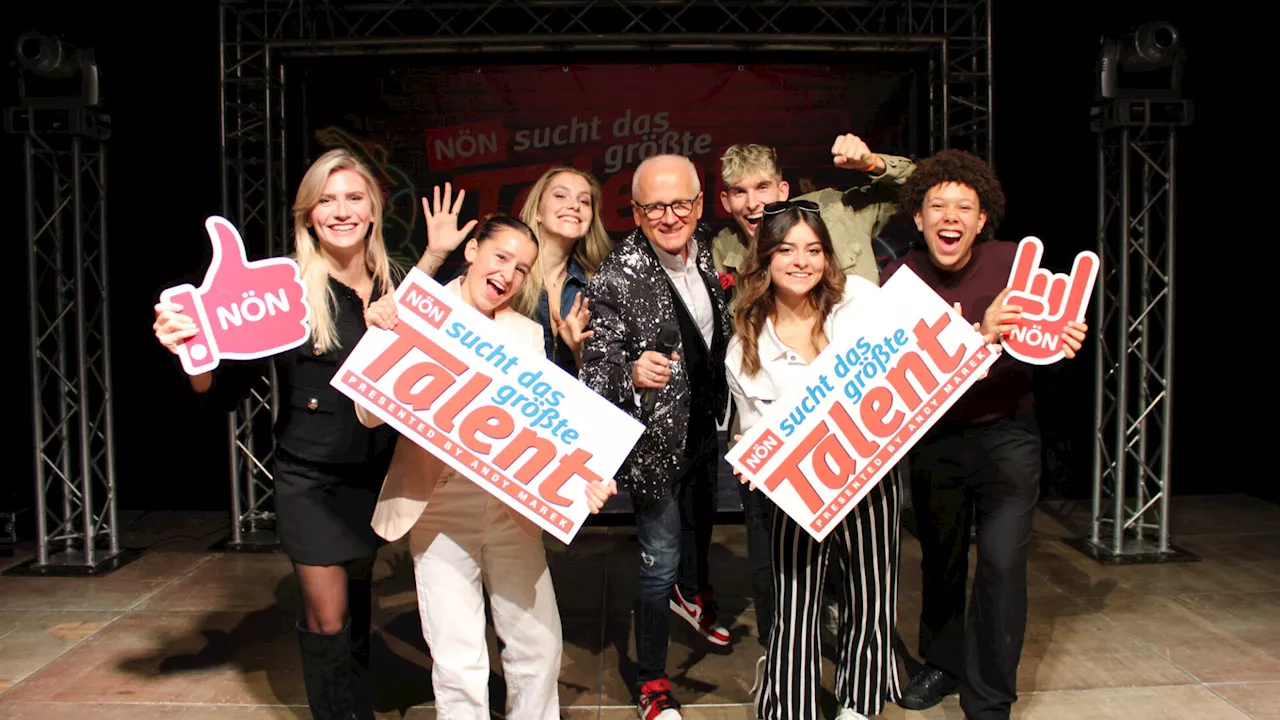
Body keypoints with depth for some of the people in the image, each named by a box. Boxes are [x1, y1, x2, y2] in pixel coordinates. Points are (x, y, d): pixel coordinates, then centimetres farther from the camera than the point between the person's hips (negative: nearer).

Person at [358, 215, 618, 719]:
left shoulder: (527, 334, 9)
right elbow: (372, 414, -7)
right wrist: (380, 336, -21)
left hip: (511, 505, 4)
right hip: (438, 504, -3)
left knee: (540, 645, 10)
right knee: (459, 663, 1)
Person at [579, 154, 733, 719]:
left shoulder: (706, 253, -4)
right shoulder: (615, 281, -24)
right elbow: (594, 370, -24)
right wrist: (634, 374, -43)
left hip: (703, 428, 7)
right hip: (656, 440, -7)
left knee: (700, 520, 28)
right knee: (660, 557, 1)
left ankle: (691, 594, 60)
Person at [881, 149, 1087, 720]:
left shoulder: (1012, 261, -9)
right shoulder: (898, 277, -10)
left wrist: (1066, 342, -22)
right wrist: (980, 335, -36)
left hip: (1006, 435, -1)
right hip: (933, 437, 1)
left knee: (1002, 563, -8)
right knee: (940, 560, 15)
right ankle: (943, 662, 40)